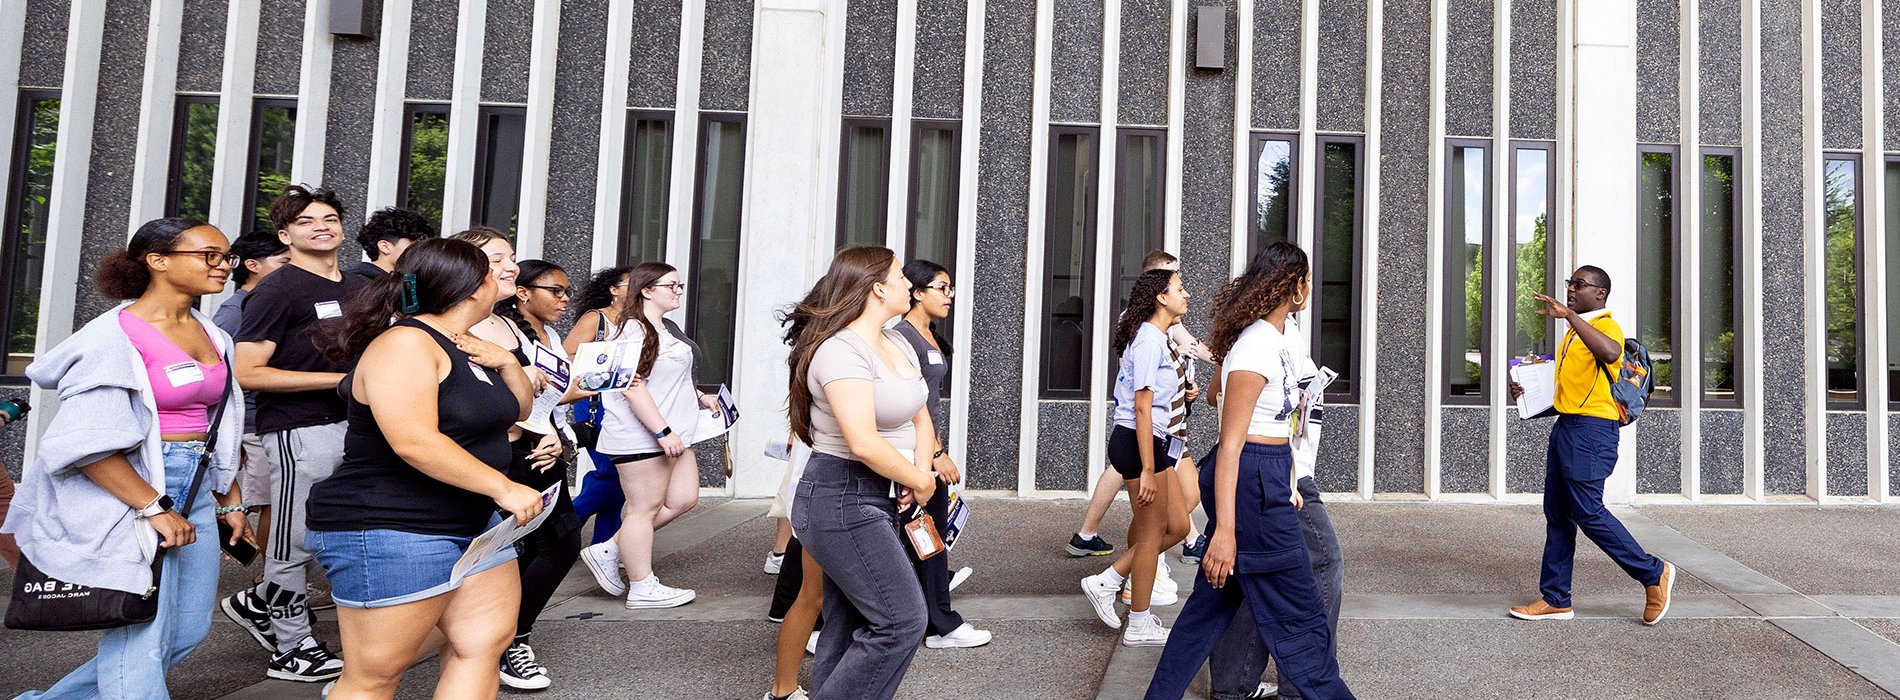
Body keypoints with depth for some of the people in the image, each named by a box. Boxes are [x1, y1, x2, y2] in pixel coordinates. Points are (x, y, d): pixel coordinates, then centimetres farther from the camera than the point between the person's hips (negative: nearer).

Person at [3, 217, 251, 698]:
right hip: (129, 492, -8)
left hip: (194, 492, 8)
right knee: (140, 641, -2)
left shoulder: (212, 336, 10)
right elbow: (87, 444, -19)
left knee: (188, 633, 13)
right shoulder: (120, 334, -13)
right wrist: (152, 508, -19)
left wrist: (231, 502, 19)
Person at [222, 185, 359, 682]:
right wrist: (341, 378, -16)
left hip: (353, 423, 7)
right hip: (300, 429, -7)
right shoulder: (278, 290, -7)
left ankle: (257, 604, 32)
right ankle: (293, 650, 19)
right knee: (296, 544, 3)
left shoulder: (361, 288, 14)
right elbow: (247, 373, -14)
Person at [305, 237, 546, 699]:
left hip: (474, 522, 9)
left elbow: (516, 411, 19)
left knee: (487, 641, 6)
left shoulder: (468, 346, 11)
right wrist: (503, 487, -25)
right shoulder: (404, 343, -18)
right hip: (388, 530, -9)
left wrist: (506, 363, -1)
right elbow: (415, 442, -28)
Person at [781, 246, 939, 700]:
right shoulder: (842, 350, -19)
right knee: (902, 620, -9)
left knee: (850, 628, 13)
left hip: (880, 500, 9)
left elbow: (920, 417, 16)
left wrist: (922, 471, -3)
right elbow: (864, 443, -28)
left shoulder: (897, 343, 11)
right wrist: (920, 483, -14)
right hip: (842, 499, -9)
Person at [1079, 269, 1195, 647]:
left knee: (1177, 525, 14)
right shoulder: (1149, 339, -17)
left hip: (1156, 444, 10)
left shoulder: (1160, 338, 15)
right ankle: (1140, 626, 15)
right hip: (1139, 443, -10)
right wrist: (1147, 470, -23)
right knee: (1152, 533, 1)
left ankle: (1105, 583, 19)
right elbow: (1142, 407, -21)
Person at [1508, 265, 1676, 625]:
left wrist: (1568, 315, -34)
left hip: (1592, 428, -9)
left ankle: (1653, 573, 10)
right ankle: (1555, 599, 12)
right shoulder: (1573, 333, 20)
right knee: (1556, 514, 8)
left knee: (1587, 512, -10)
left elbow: (1610, 353, -35)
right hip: (1565, 425, 9)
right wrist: (1528, 390, 15)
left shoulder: (1606, 326, -9)